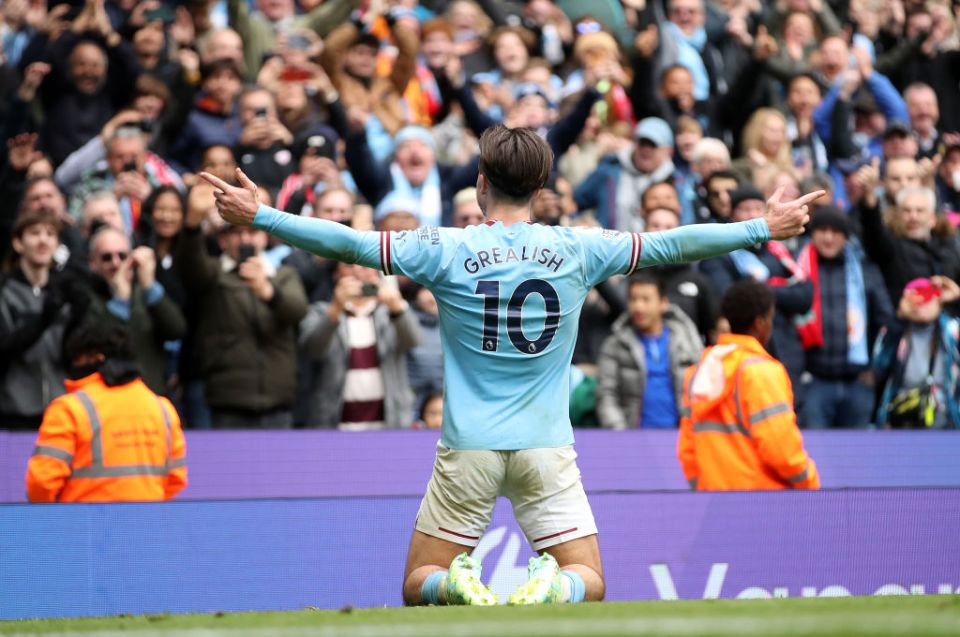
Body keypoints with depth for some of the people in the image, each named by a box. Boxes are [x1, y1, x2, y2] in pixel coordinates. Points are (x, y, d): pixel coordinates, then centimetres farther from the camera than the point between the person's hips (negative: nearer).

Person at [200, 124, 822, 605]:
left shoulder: (447, 250, -5)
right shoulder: (576, 249, -1)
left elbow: (350, 242, -4)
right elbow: (672, 244, 5)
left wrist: (259, 215, 6)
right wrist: (765, 228, 17)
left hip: (468, 448, -1)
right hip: (547, 447, 1)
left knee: (419, 584, 11)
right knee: (588, 582, 10)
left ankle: (461, 588, -25)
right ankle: (549, 591, -27)